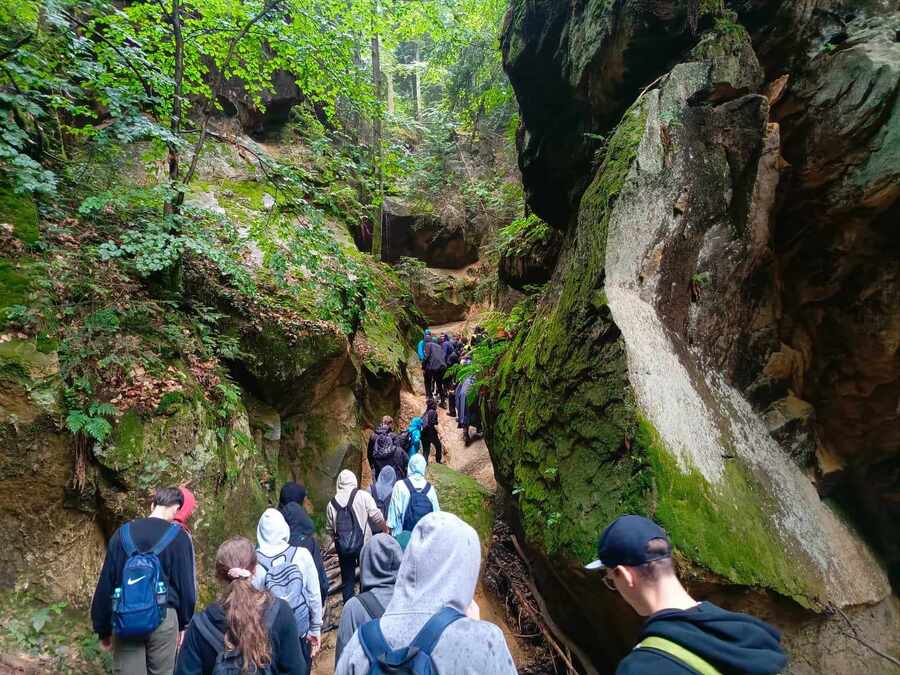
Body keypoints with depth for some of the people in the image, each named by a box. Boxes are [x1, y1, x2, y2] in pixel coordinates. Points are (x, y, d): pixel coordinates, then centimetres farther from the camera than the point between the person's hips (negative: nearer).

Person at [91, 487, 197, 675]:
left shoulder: (122, 533, 4)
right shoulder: (178, 536, -6)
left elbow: (105, 583, 7)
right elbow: (186, 584, -4)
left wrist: (103, 629, 16)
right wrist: (184, 624, 10)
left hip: (125, 620, 3)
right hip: (163, 618, -3)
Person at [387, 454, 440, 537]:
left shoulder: (400, 486, -13)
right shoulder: (430, 488, -7)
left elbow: (394, 510, -8)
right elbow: (436, 512, 0)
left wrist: (391, 527, 4)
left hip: (403, 533, -1)